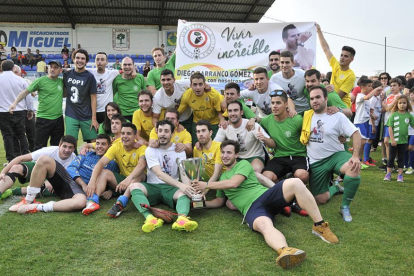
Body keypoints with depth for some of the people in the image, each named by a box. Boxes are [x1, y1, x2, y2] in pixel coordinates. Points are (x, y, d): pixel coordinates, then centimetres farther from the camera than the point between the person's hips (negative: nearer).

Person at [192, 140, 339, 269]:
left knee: (295, 183, -32)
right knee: (264, 225, -39)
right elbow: (219, 201, 33)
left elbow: (233, 183, -8)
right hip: (252, 209, 1)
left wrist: (207, 184, -1)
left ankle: (319, 226, -24)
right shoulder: (222, 178, 27)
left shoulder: (244, 164, 10)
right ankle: (284, 251, -72)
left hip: (266, 195, -1)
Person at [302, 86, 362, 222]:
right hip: (316, 162, 2)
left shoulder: (338, 116, -6)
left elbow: (356, 134, -12)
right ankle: (334, 188, 35)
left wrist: (356, 156, -26)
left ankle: (345, 207, -16)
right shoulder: (306, 116, 2)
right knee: (320, 200, -3)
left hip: (336, 155, -2)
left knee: (354, 168, -38)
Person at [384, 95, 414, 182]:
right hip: (394, 140, -2)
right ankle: (388, 174, 16)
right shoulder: (393, 115, -5)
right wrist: (392, 139, -11)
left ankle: (400, 175, 18)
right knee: (391, 157, 7)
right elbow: (390, 128, -7)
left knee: (401, 158, 10)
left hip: (404, 141, 2)